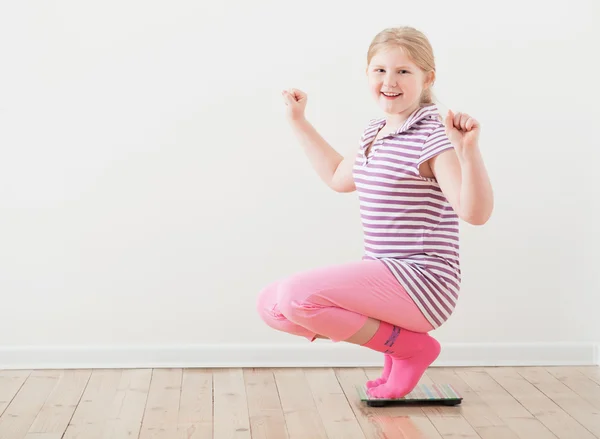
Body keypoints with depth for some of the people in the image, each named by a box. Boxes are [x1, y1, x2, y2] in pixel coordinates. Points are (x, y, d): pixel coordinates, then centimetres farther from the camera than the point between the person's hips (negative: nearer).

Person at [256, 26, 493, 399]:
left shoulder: (433, 138, -15)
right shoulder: (375, 133, 12)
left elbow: (475, 212, -25)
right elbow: (339, 177, 30)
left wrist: (469, 151, -41)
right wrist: (299, 123, 31)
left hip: (421, 282, -9)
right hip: (384, 277, 9)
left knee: (296, 295, -25)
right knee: (271, 305, 5)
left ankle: (410, 345, -5)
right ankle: (392, 339, 8)